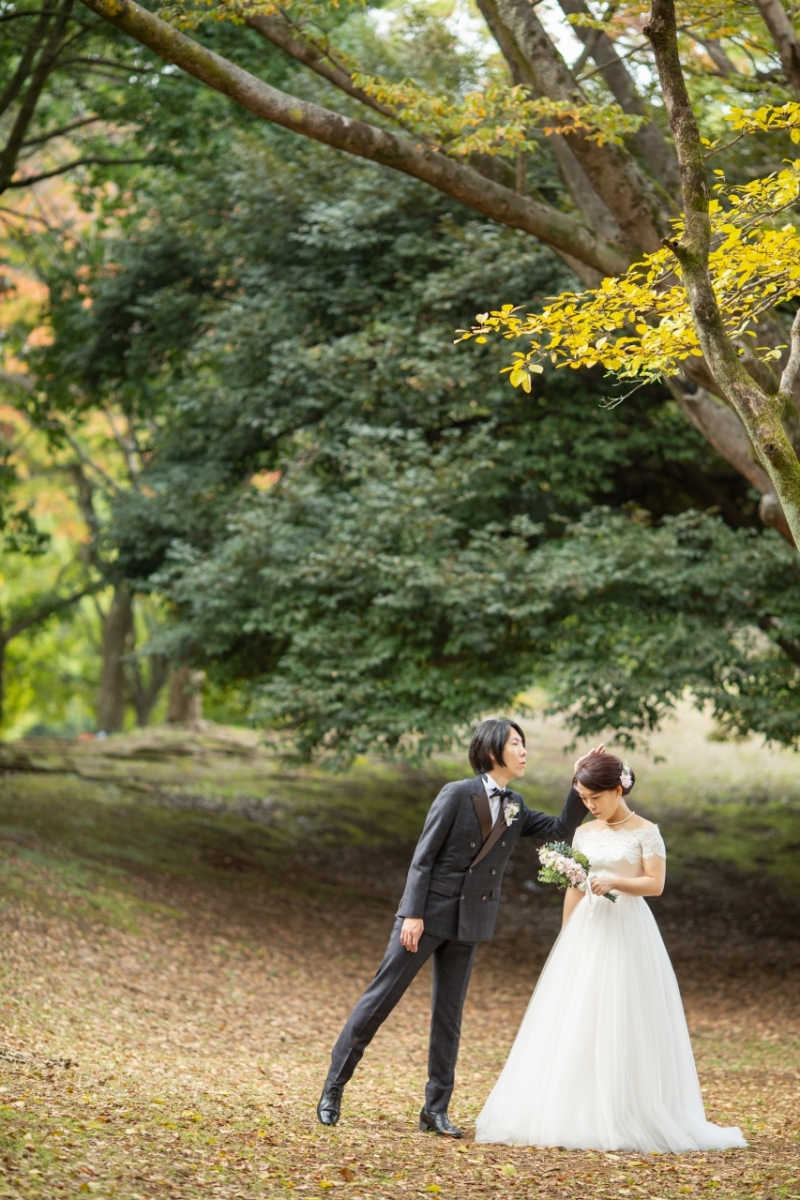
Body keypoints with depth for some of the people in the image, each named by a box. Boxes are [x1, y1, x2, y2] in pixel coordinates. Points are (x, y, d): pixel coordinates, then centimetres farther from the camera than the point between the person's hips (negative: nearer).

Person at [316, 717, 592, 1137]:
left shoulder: (515, 808, 8)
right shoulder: (457, 794, -9)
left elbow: (561, 829, 5)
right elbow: (424, 856, -10)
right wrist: (413, 915, -15)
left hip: (469, 924, 5)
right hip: (429, 914, -5)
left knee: (449, 1016, 8)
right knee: (380, 998, -2)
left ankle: (435, 1109, 14)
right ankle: (333, 1089, 6)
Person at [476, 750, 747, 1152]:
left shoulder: (646, 832, -2)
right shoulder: (585, 834, 12)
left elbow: (655, 883, -8)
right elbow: (573, 890, 15)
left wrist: (614, 882, -22)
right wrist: (565, 940, 13)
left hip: (627, 933, -5)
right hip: (585, 931, 5)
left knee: (622, 1026, -6)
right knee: (572, 1025, 0)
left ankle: (626, 1118, -3)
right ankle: (574, 1115, 4)